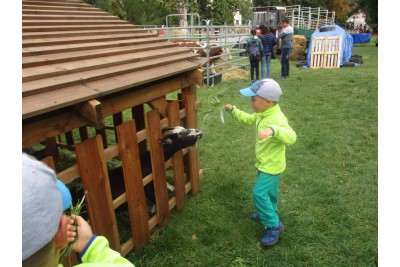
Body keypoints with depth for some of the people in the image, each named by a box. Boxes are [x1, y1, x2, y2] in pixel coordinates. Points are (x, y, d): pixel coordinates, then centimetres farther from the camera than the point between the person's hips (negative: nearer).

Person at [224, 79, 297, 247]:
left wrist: (273, 130, -61)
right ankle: (267, 213, 48)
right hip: (264, 163, 9)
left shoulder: (277, 119, -32)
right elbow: (249, 119, 17)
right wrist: (233, 110, 9)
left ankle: (274, 225, 7)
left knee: (259, 193, -9)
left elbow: (291, 137, -46)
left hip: (272, 165, -9)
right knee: (268, 191, 26)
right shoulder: (262, 114, -2)